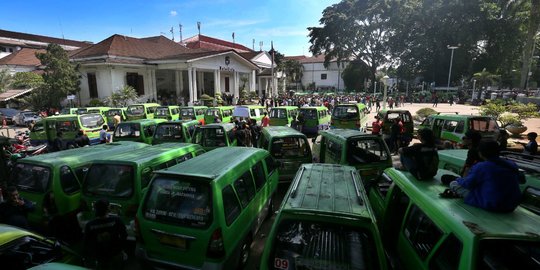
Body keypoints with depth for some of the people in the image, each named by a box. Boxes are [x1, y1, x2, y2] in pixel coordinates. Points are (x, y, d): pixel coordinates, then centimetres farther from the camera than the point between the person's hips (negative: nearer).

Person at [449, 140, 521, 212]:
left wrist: (459, 179, 12)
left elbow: (467, 184, -11)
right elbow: (516, 182, 20)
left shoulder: (481, 167, -19)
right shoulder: (512, 165, 3)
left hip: (490, 206, -7)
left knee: (453, 184, -3)